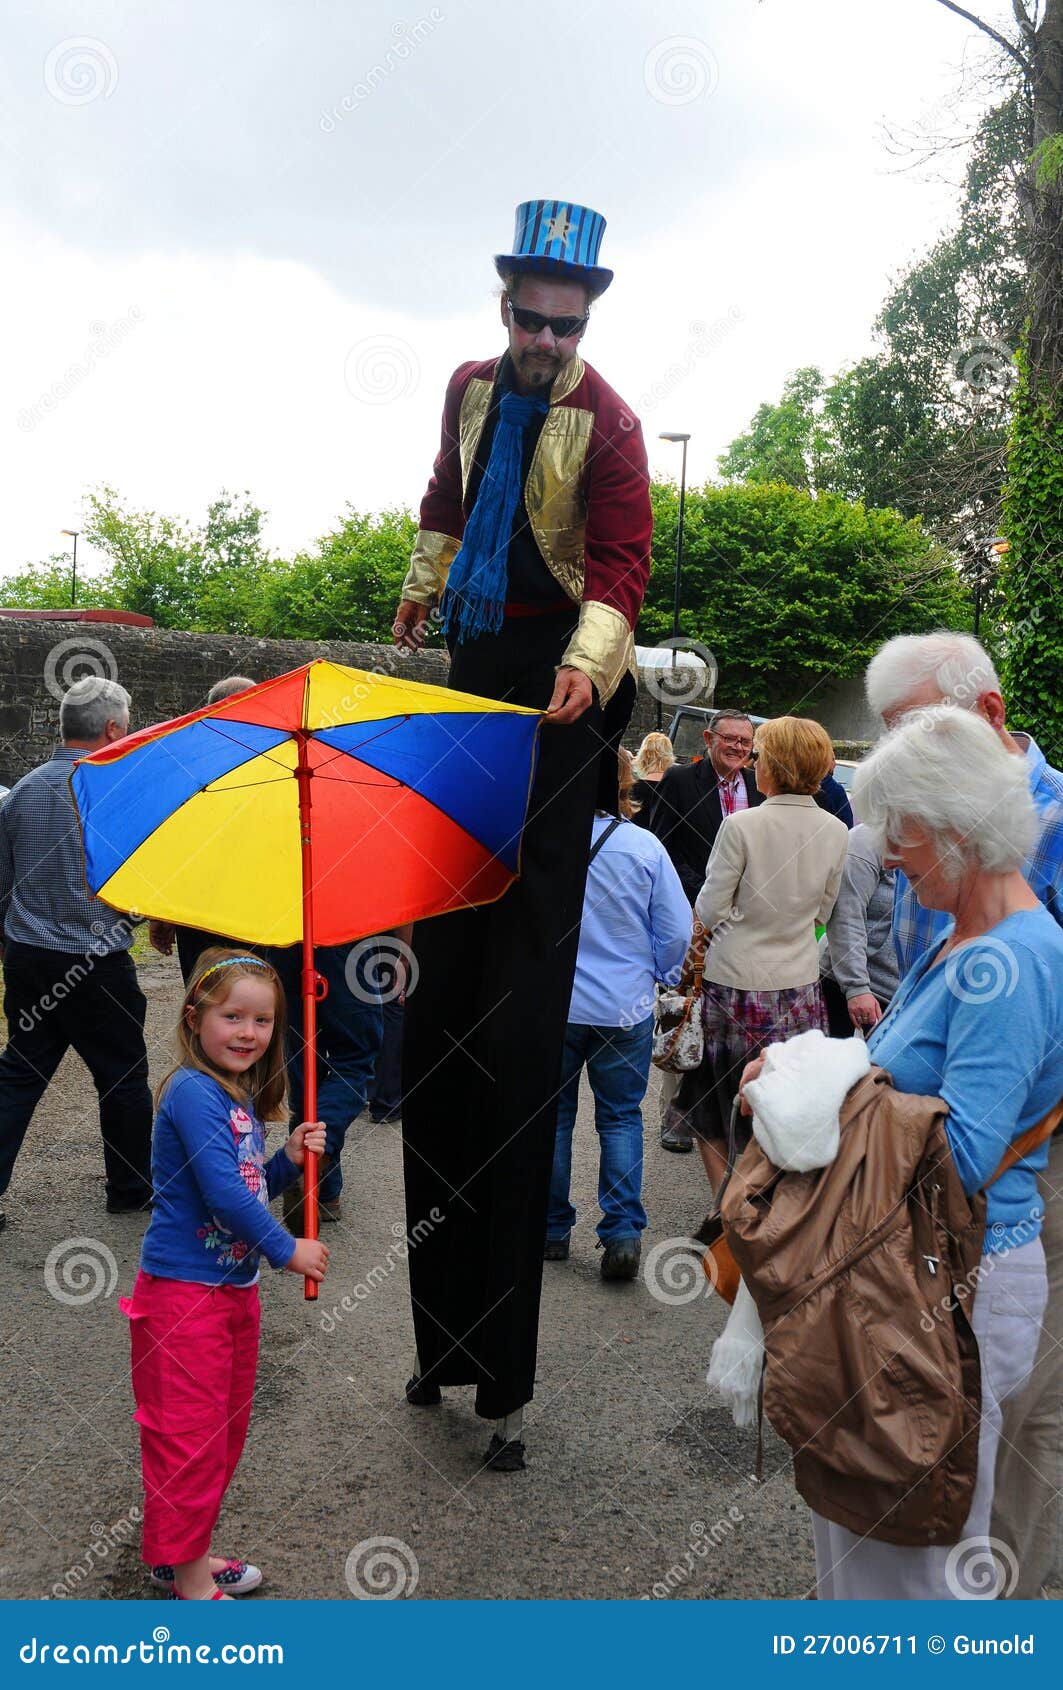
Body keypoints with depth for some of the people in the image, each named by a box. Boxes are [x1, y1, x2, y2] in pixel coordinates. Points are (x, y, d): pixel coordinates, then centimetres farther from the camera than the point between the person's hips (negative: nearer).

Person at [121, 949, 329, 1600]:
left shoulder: (241, 1096, 8)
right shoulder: (193, 1092, -19)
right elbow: (222, 1192, -25)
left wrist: (289, 1159, -1)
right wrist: (286, 1250, -16)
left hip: (235, 1289, 10)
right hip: (183, 1294, -9)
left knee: (227, 1429, 20)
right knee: (189, 1436, 2)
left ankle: (189, 1552, 36)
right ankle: (188, 1577, 17)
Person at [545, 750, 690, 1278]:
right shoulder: (645, 847, -9)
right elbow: (677, 932, -4)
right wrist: (659, 976, 15)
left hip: (552, 1006, 0)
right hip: (626, 1007, 0)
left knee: (552, 1116, 14)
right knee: (621, 1118, 11)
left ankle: (552, 1231, 23)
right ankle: (623, 1234, 5)